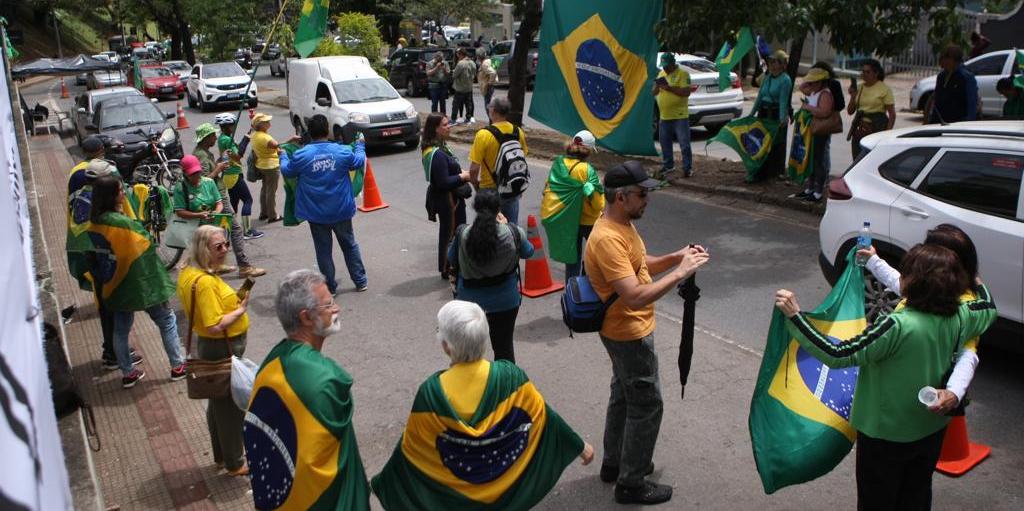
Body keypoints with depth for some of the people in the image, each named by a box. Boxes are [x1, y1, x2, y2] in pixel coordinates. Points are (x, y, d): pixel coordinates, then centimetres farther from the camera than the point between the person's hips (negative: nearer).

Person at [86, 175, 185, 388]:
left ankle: (127, 373, 26)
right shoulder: (123, 223, -26)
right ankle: (177, 366, 16)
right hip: (139, 284, -7)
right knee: (167, 321, 10)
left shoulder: (94, 223, -3)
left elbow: (95, 257, 6)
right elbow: (146, 249, -18)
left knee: (121, 329, 17)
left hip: (115, 287, 7)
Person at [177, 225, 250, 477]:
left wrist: (233, 301, 5)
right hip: (222, 350, -10)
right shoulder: (205, 282, -28)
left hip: (207, 345, 10)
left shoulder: (188, 273, 2)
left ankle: (221, 455, 40)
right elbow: (215, 325, -31)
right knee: (231, 405, 6)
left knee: (218, 402, 23)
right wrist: (240, 310, -19)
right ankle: (235, 463, 23)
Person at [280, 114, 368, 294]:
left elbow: (287, 171, 6)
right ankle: (360, 281, 23)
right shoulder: (342, 151, -9)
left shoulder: (301, 155, -13)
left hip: (316, 213, -1)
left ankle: (330, 287, 17)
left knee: (323, 249, 10)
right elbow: (359, 161, 11)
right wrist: (360, 145, 31)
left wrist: (283, 155, 26)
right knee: (349, 245, 18)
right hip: (341, 210, 1)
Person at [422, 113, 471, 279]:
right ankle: (447, 270, 15)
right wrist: (462, 176, -15)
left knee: (448, 233, 20)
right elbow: (443, 182, -27)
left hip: (448, 198, 10)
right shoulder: (437, 154, -26)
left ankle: (448, 268, 32)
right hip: (447, 199, -10)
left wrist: (460, 172, 5)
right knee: (450, 234, 2)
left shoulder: (438, 148, 6)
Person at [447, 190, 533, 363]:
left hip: (469, 298, 1)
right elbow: (528, 252, 2)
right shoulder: (513, 233, -20)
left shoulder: (463, 235, -19)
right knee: (504, 345, 16)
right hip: (504, 299, 0)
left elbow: (451, 258, 0)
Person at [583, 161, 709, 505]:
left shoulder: (622, 225, 3)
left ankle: (614, 463, 39)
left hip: (626, 331, 10)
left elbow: (638, 266, 15)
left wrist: (676, 257, 0)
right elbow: (635, 296, -34)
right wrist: (680, 273, -28)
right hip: (630, 334, -10)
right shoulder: (608, 239, -29)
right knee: (646, 405, 2)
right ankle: (631, 483, 15)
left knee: (623, 396, 23)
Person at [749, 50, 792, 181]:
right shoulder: (767, 78, 12)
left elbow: (783, 101, -17)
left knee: (776, 144, -1)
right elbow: (759, 97, 15)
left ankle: (776, 172, 9)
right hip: (764, 113, 7)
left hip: (777, 115, -7)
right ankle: (761, 172, 16)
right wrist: (752, 113, 11)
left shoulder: (785, 80, -9)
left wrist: (782, 119, -24)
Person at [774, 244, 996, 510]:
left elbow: (837, 355, -34)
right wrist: (977, 281, 30)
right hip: (932, 430, 6)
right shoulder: (959, 317, -12)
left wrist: (795, 316, -34)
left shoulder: (897, 327, -33)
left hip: (886, 436, -6)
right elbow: (988, 308, 12)